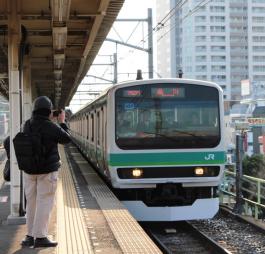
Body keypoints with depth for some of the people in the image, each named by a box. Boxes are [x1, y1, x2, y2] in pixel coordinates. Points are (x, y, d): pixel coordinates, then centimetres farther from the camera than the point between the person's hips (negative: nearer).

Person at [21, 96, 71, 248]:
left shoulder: (27, 125, 0)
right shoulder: (51, 127, -15)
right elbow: (66, 139, 1)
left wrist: (48, 120, 20)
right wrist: (62, 122, 13)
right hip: (47, 170, -5)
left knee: (31, 202, 12)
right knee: (44, 202, -1)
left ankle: (30, 235, 18)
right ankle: (40, 237, 0)